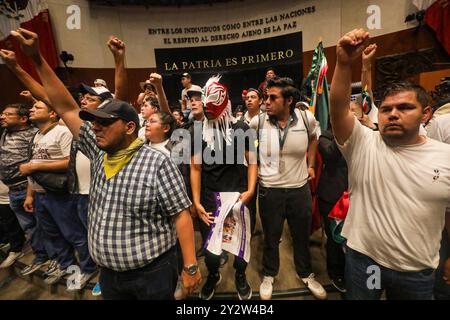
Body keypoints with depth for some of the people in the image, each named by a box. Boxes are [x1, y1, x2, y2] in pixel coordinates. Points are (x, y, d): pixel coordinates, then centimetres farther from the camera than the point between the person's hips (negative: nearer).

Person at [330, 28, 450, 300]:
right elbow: (338, 109, -27)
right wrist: (345, 63, -38)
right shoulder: (363, 143, -11)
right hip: (362, 258, -1)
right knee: (356, 297, 20)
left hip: (419, 270, 2)